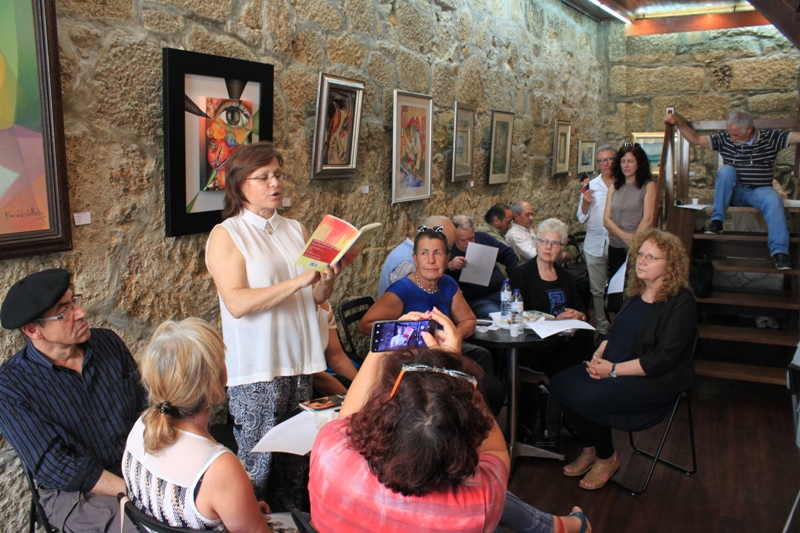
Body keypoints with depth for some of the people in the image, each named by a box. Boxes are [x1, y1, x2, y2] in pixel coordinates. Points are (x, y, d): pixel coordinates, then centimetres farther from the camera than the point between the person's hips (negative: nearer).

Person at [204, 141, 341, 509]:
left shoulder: (295, 230, 11)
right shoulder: (226, 235, -5)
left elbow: (318, 297, 12)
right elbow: (237, 303, -18)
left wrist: (327, 279, -11)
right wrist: (299, 280, -24)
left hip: (299, 361, 5)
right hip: (255, 370, -5)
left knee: (296, 464, 13)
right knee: (256, 469, 3)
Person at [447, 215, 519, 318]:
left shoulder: (482, 238, 13)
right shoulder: (448, 251, -3)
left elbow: (508, 254, 19)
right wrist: (449, 266, -35)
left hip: (502, 291, 6)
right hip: (475, 300, -6)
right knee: (497, 316, -35)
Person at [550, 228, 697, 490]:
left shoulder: (681, 304, -15)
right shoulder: (637, 293, 10)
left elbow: (663, 358, -21)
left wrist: (614, 369, -21)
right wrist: (599, 355, -3)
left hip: (654, 382, -8)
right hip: (613, 369, 8)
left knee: (586, 398, -25)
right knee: (559, 383, -11)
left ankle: (607, 459, 2)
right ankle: (589, 450, 6)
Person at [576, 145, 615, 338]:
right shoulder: (591, 186, 8)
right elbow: (582, 218, 6)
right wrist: (585, 203, -12)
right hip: (595, 245, 2)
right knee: (598, 290, 7)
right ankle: (603, 328, 18)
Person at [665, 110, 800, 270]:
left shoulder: (770, 137, 1)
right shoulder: (724, 139, 3)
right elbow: (695, 139, -1)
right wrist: (678, 122, -13)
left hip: (760, 191, -1)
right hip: (734, 192, 1)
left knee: (773, 200, -34)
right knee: (726, 170, -28)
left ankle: (780, 252, -37)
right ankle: (716, 221, -25)